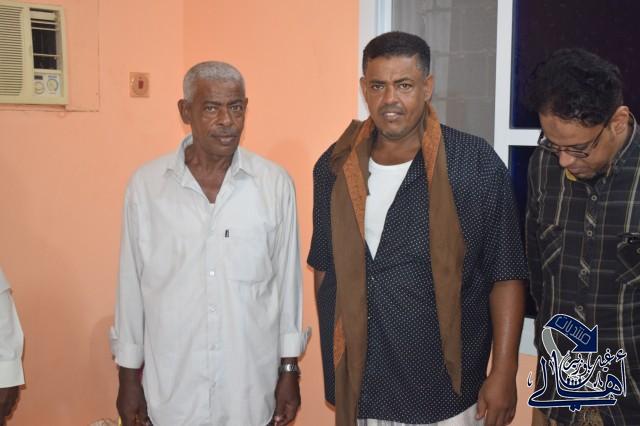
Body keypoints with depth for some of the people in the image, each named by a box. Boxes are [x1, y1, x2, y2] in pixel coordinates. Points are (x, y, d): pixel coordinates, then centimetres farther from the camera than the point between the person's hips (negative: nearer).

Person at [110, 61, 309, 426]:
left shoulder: (275, 184, -6)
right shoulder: (147, 184, -5)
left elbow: (288, 279, 0)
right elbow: (132, 283, 1)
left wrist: (290, 370, 3)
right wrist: (129, 375, 4)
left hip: (250, 388, 0)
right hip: (170, 389, 0)